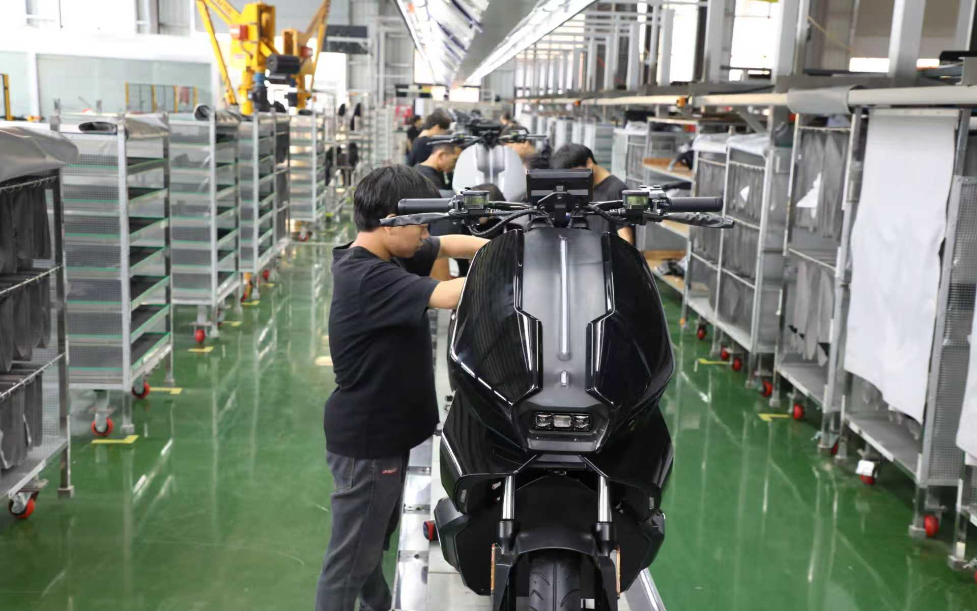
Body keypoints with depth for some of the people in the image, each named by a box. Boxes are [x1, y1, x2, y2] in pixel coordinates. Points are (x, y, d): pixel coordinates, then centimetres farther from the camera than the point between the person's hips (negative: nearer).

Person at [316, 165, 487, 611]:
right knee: (350, 559, 4)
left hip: (385, 432, 10)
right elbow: (449, 295, -35)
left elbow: (450, 245, 7)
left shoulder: (383, 257, 2)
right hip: (366, 442, -10)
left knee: (373, 542, 27)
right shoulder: (368, 277, -27)